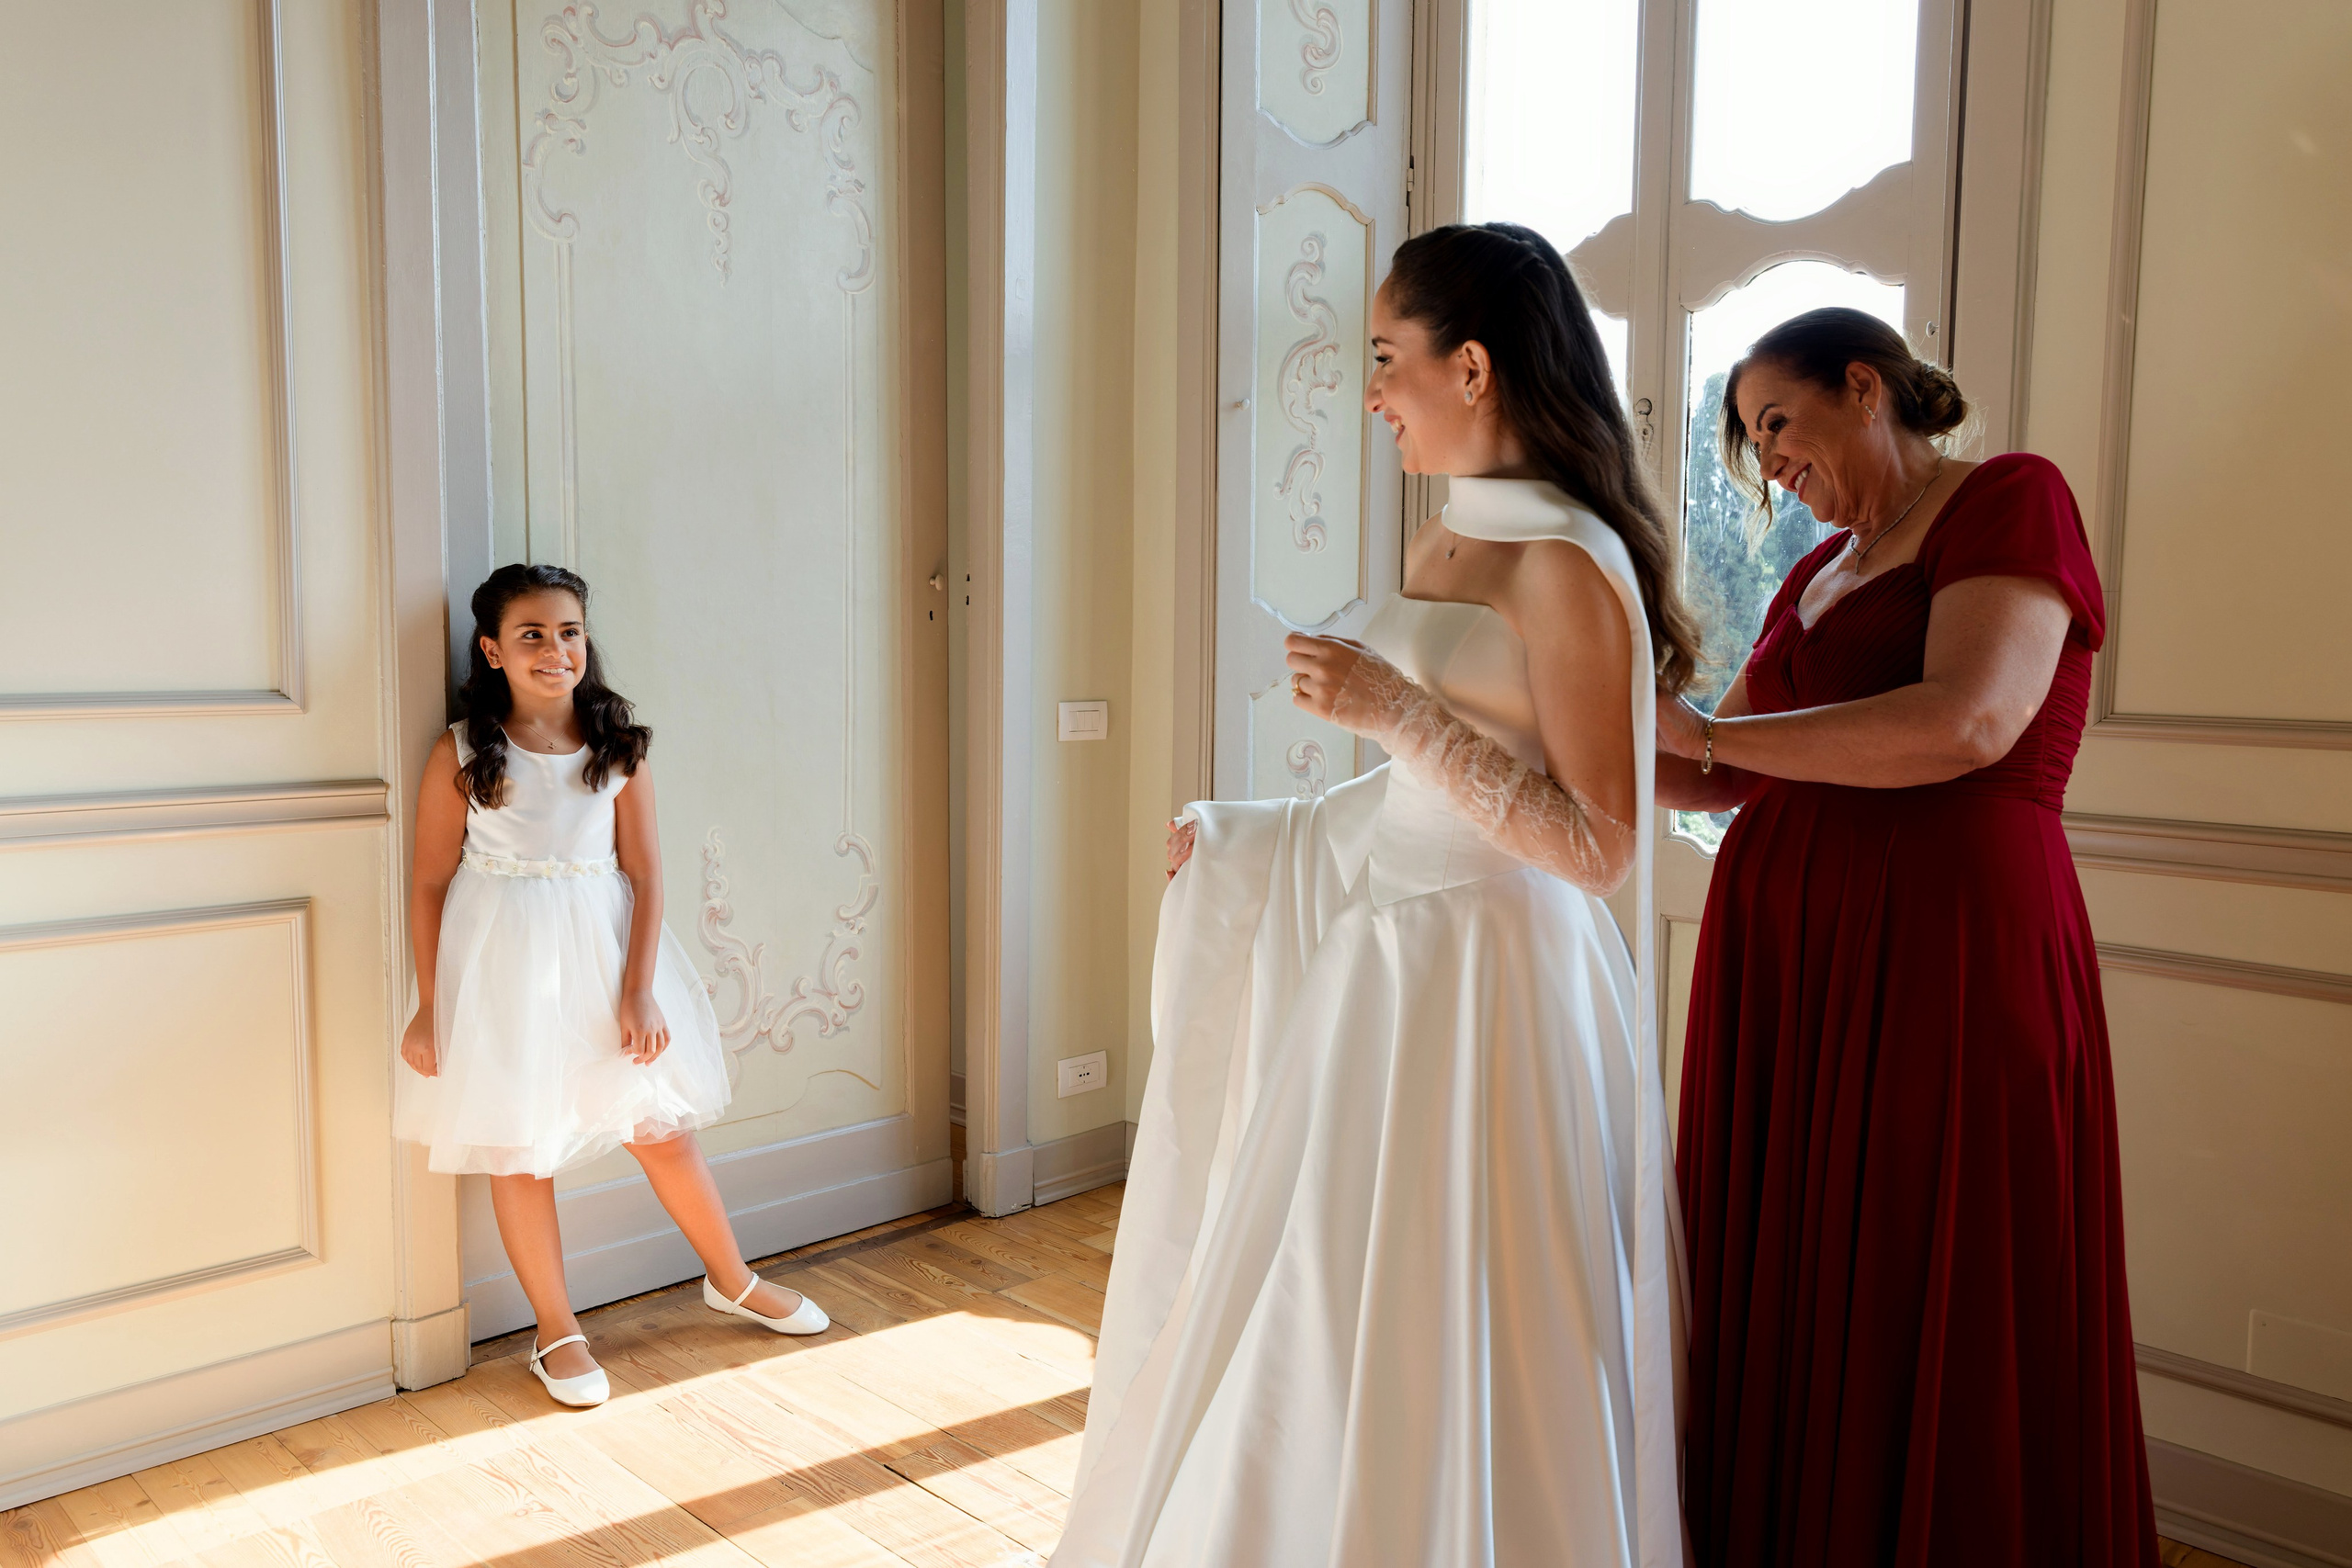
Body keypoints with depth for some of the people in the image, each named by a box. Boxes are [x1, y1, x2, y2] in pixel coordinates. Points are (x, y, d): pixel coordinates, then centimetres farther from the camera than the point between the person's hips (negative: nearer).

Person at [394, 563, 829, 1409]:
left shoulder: (620, 746, -2)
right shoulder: (460, 755, -6)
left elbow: (644, 871, -3)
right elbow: (431, 882, -2)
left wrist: (640, 992, -9)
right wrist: (429, 1006, -3)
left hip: (604, 951, 2)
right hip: (505, 965, -1)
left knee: (663, 1129, 9)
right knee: (517, 1149, 8)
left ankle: (733, 1282, 31)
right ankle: (557, 1331, 26)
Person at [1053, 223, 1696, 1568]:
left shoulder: (1565, 563, -17)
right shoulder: (1447, 542, 10)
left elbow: (1598, 848, -19)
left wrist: (1396, 709, -23)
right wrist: (1250, 838, 22)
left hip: (1487, 987, -9)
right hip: (1393, 959, 9)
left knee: (1434, 1349, 4)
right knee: (1342, 1330, 19)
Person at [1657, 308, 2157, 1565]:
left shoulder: (2010, 498, -2)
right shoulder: (1818, 574, 19)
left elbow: (1969, 722, -18)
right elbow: (1720, 777, 21)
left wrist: (1709, 732, -13)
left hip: (1944, 943, -7)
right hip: (1781, 949, 7)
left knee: (1930, 1322, 2)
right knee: (1782, 1295, 9)